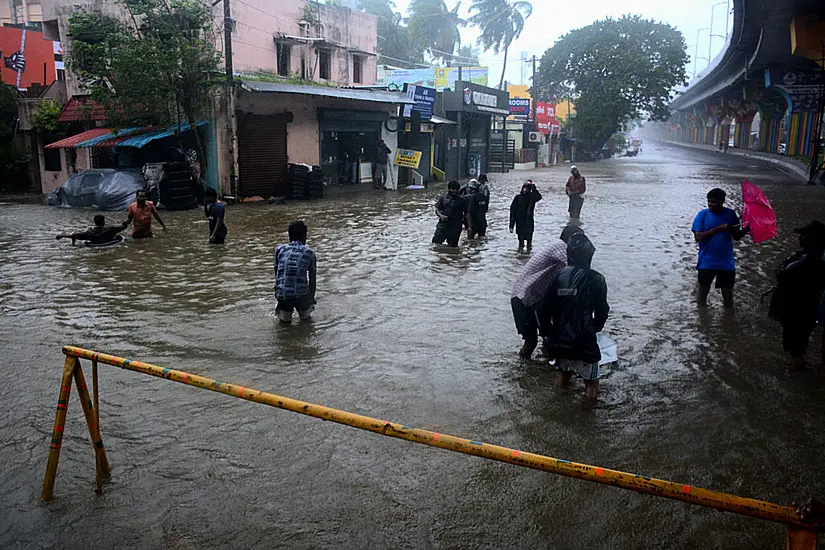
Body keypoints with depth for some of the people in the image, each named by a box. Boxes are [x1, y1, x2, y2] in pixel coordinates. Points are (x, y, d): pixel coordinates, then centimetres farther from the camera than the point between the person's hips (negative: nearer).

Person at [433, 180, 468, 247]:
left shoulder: (461, 200, 4)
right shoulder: (443, 198, 10)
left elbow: (466, 213, 5)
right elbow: (437, 209, 8)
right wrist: (441, 215, -11)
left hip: (455, 227, -2)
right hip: (443, 224, 2)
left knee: (452, 245, 1)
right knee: (436, 242, -3)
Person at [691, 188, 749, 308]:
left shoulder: (730, 214, -1)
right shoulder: (703, 215, -7)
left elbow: (736, 236, 5)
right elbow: (698, 237, -15)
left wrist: (746, 229, -14)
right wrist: (718, 228, -20)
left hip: (726, 263, 1)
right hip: (706, 263, -1)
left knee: (728, 292, 7)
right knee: (703, 290, 11)